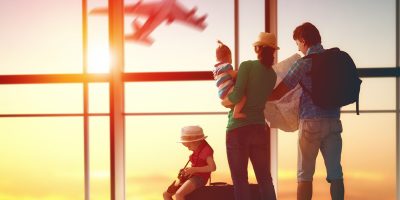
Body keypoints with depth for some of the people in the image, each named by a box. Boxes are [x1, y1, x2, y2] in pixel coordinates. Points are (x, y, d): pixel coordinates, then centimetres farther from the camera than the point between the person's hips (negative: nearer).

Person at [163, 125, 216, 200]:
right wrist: (186, 170, 6)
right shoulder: (197, 150, 14)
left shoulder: (206, 149, -11)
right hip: (192, 177, 10)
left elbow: (212, 167, -21)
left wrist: (194, 169, -22)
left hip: (200, 178, -10)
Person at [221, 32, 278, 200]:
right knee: (264, 177, 11)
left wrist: (225, 101, 1)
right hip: (260, 128, 5)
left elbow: (237, 96, -19)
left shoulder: (247, 66, -10)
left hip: (238, 128, -5)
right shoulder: (272, 75, 8)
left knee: (240, 179, 2)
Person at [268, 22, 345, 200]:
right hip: (333, 122, 4)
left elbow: (276, 94, -5)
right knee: (335, 173, 5)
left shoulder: (304, 63, -7)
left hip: (311, 122, -4)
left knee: (305, 175, 3)